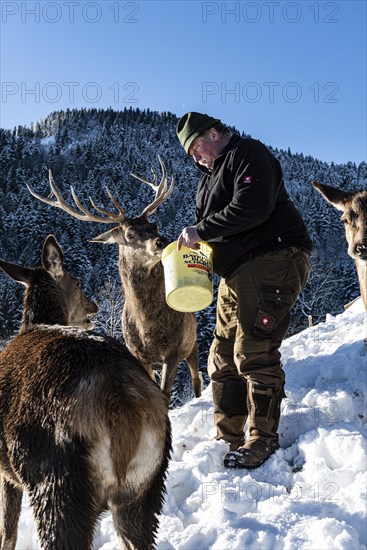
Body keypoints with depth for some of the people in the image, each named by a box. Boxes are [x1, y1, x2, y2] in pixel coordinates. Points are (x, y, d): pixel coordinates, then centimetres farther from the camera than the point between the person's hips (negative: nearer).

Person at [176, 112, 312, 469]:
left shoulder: (248, 153, -3)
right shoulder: (210, 176, 26)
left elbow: (252, 208, -20)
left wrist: (201, 230, -14)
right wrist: (194, 243, 5)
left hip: (272, 262, -10)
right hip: (236, 273, 10)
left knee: (253, 352, -12)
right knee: (223, 357, 7)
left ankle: (262, 439, -1)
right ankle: (229, 438, 15)